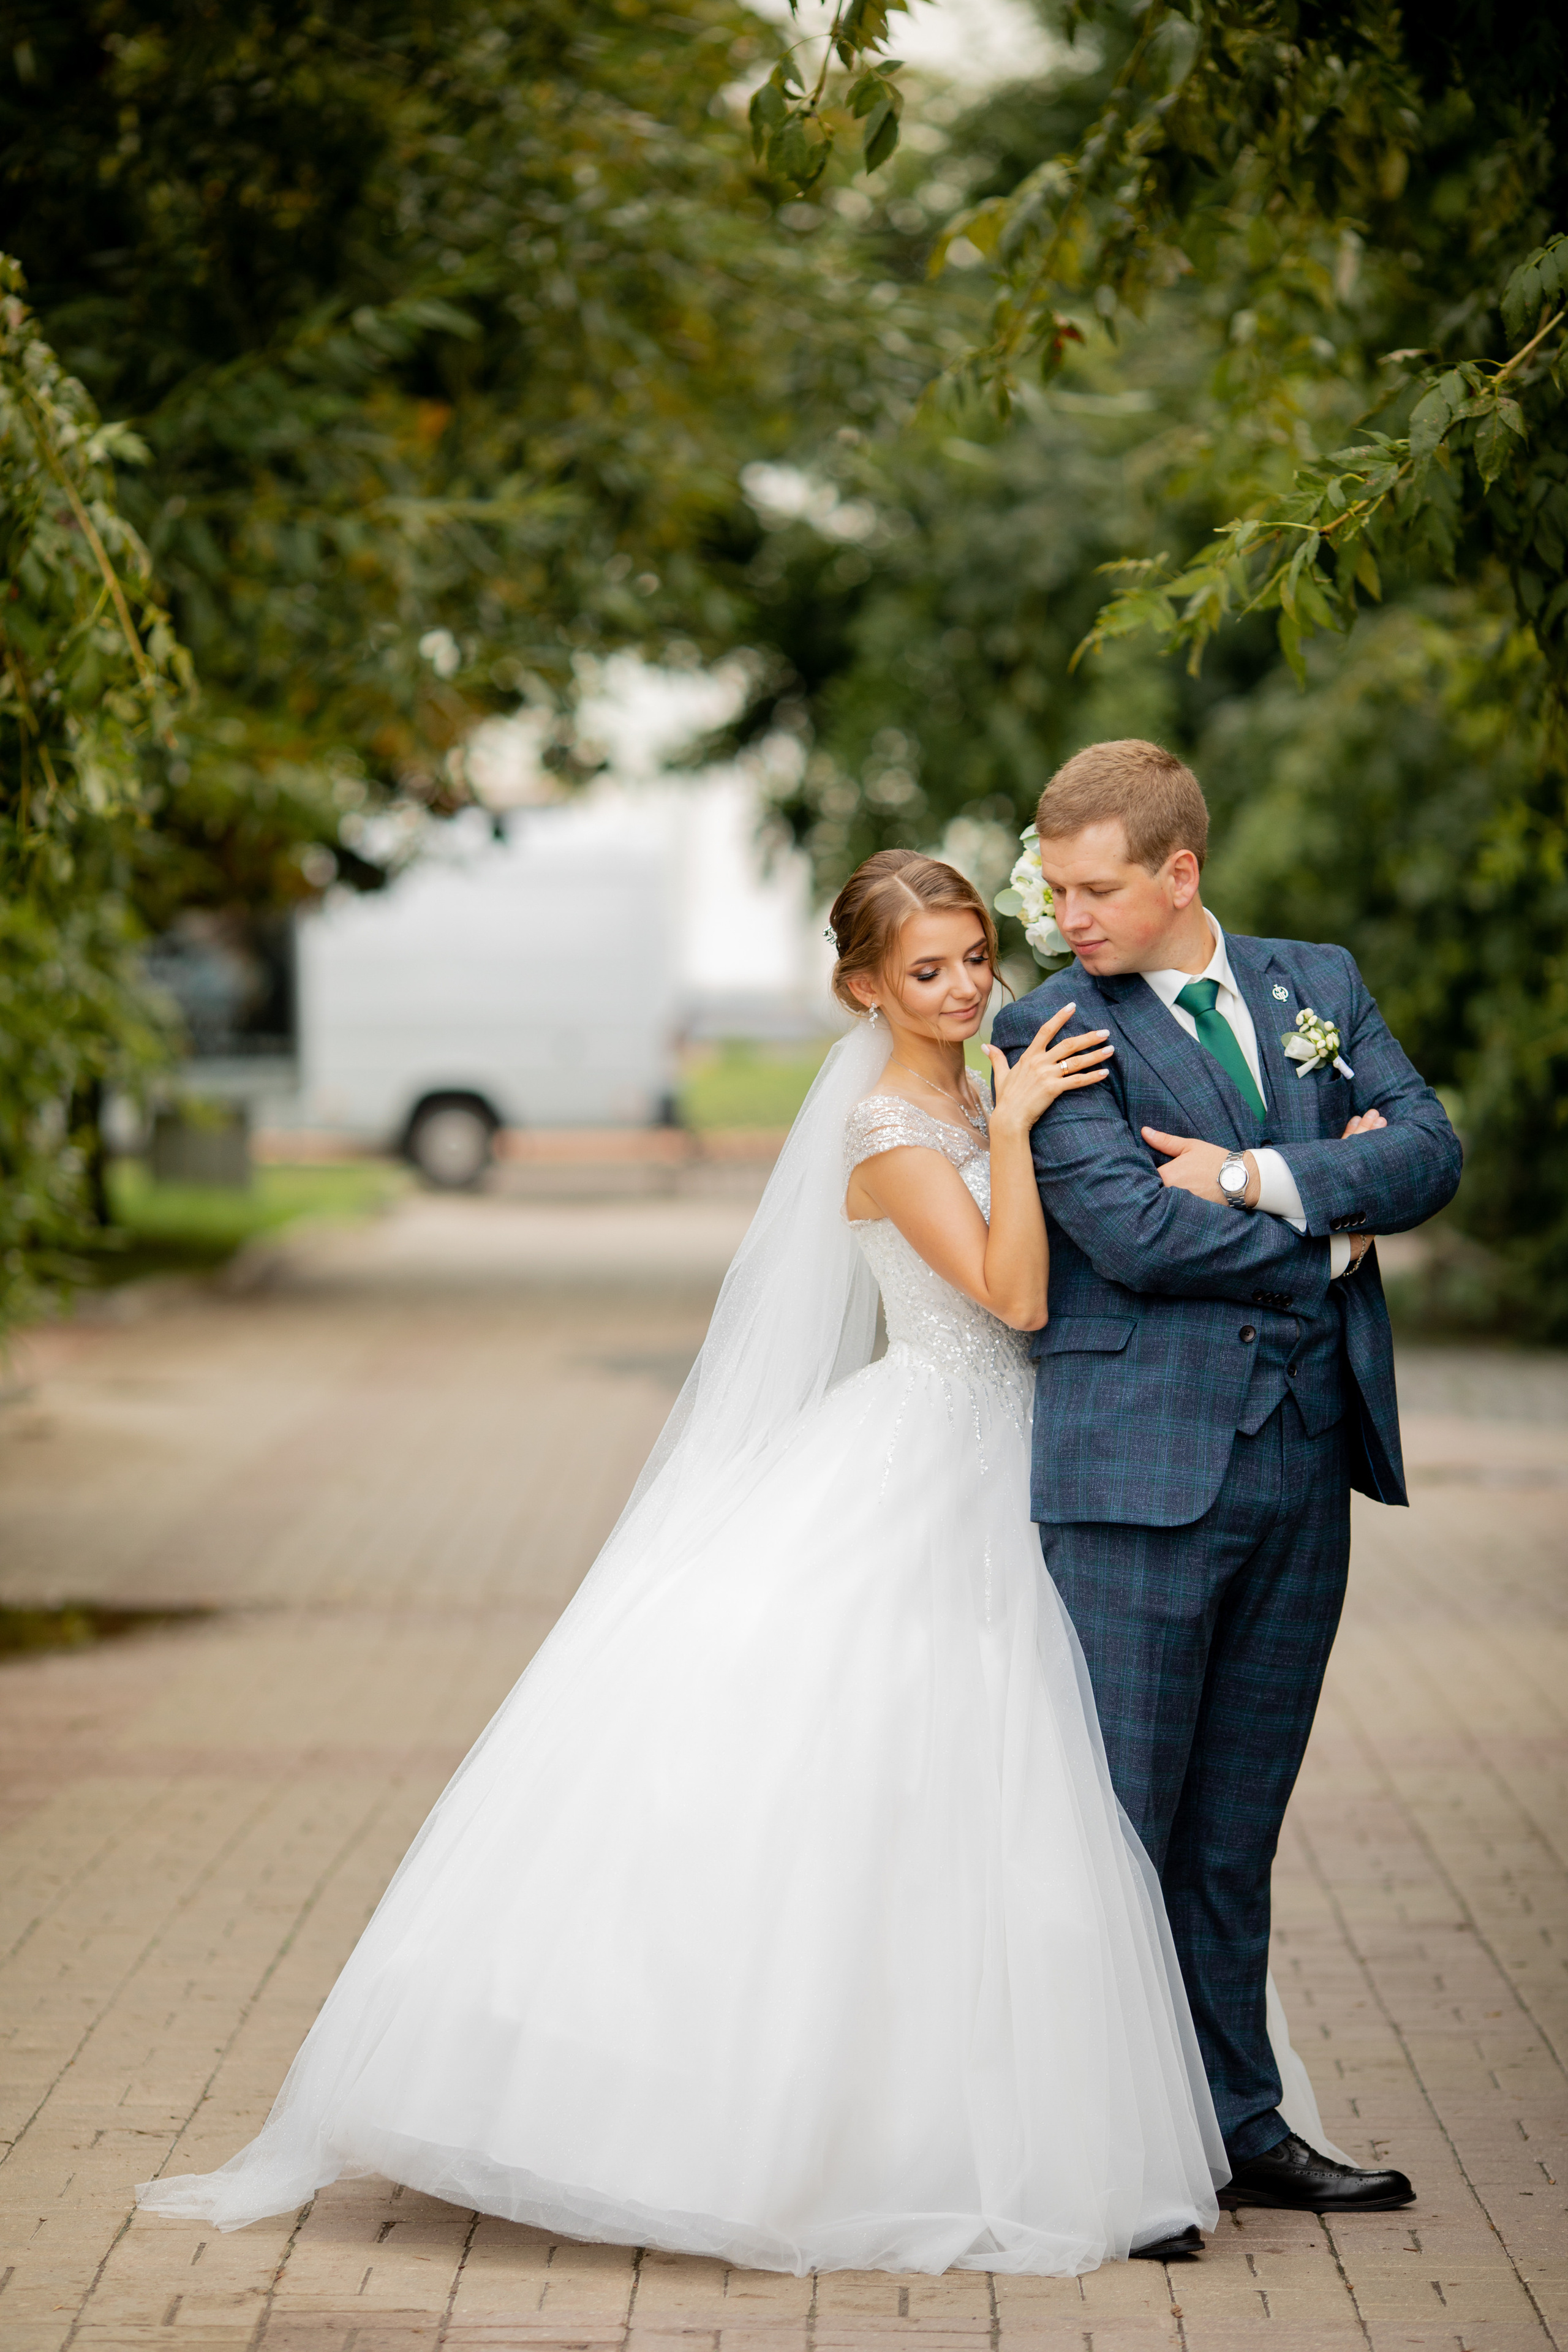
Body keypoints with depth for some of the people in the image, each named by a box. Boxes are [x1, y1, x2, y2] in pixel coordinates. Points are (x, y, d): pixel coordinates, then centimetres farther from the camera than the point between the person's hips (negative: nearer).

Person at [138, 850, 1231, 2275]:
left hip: (989, 1488, 8)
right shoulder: (889, 1130, -14)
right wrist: (1014, 1129, -22)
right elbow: (1013, 1295, -20)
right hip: (913, 1478, -8)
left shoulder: (970, 1103, 12)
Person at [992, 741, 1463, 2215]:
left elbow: (1428, 1152, 1)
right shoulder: (1051, 1030, -2)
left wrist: (1258, 1179, -13)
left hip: (1303, 1466, 5)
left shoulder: (1320, 984, 13)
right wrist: (1330, 1228, -5)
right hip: (1137, 1470, -5)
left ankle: (1237, 2127, 21)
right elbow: (1132, 1233, -15)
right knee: (1114, 1825, -3)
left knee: (1235, 1828, 13)